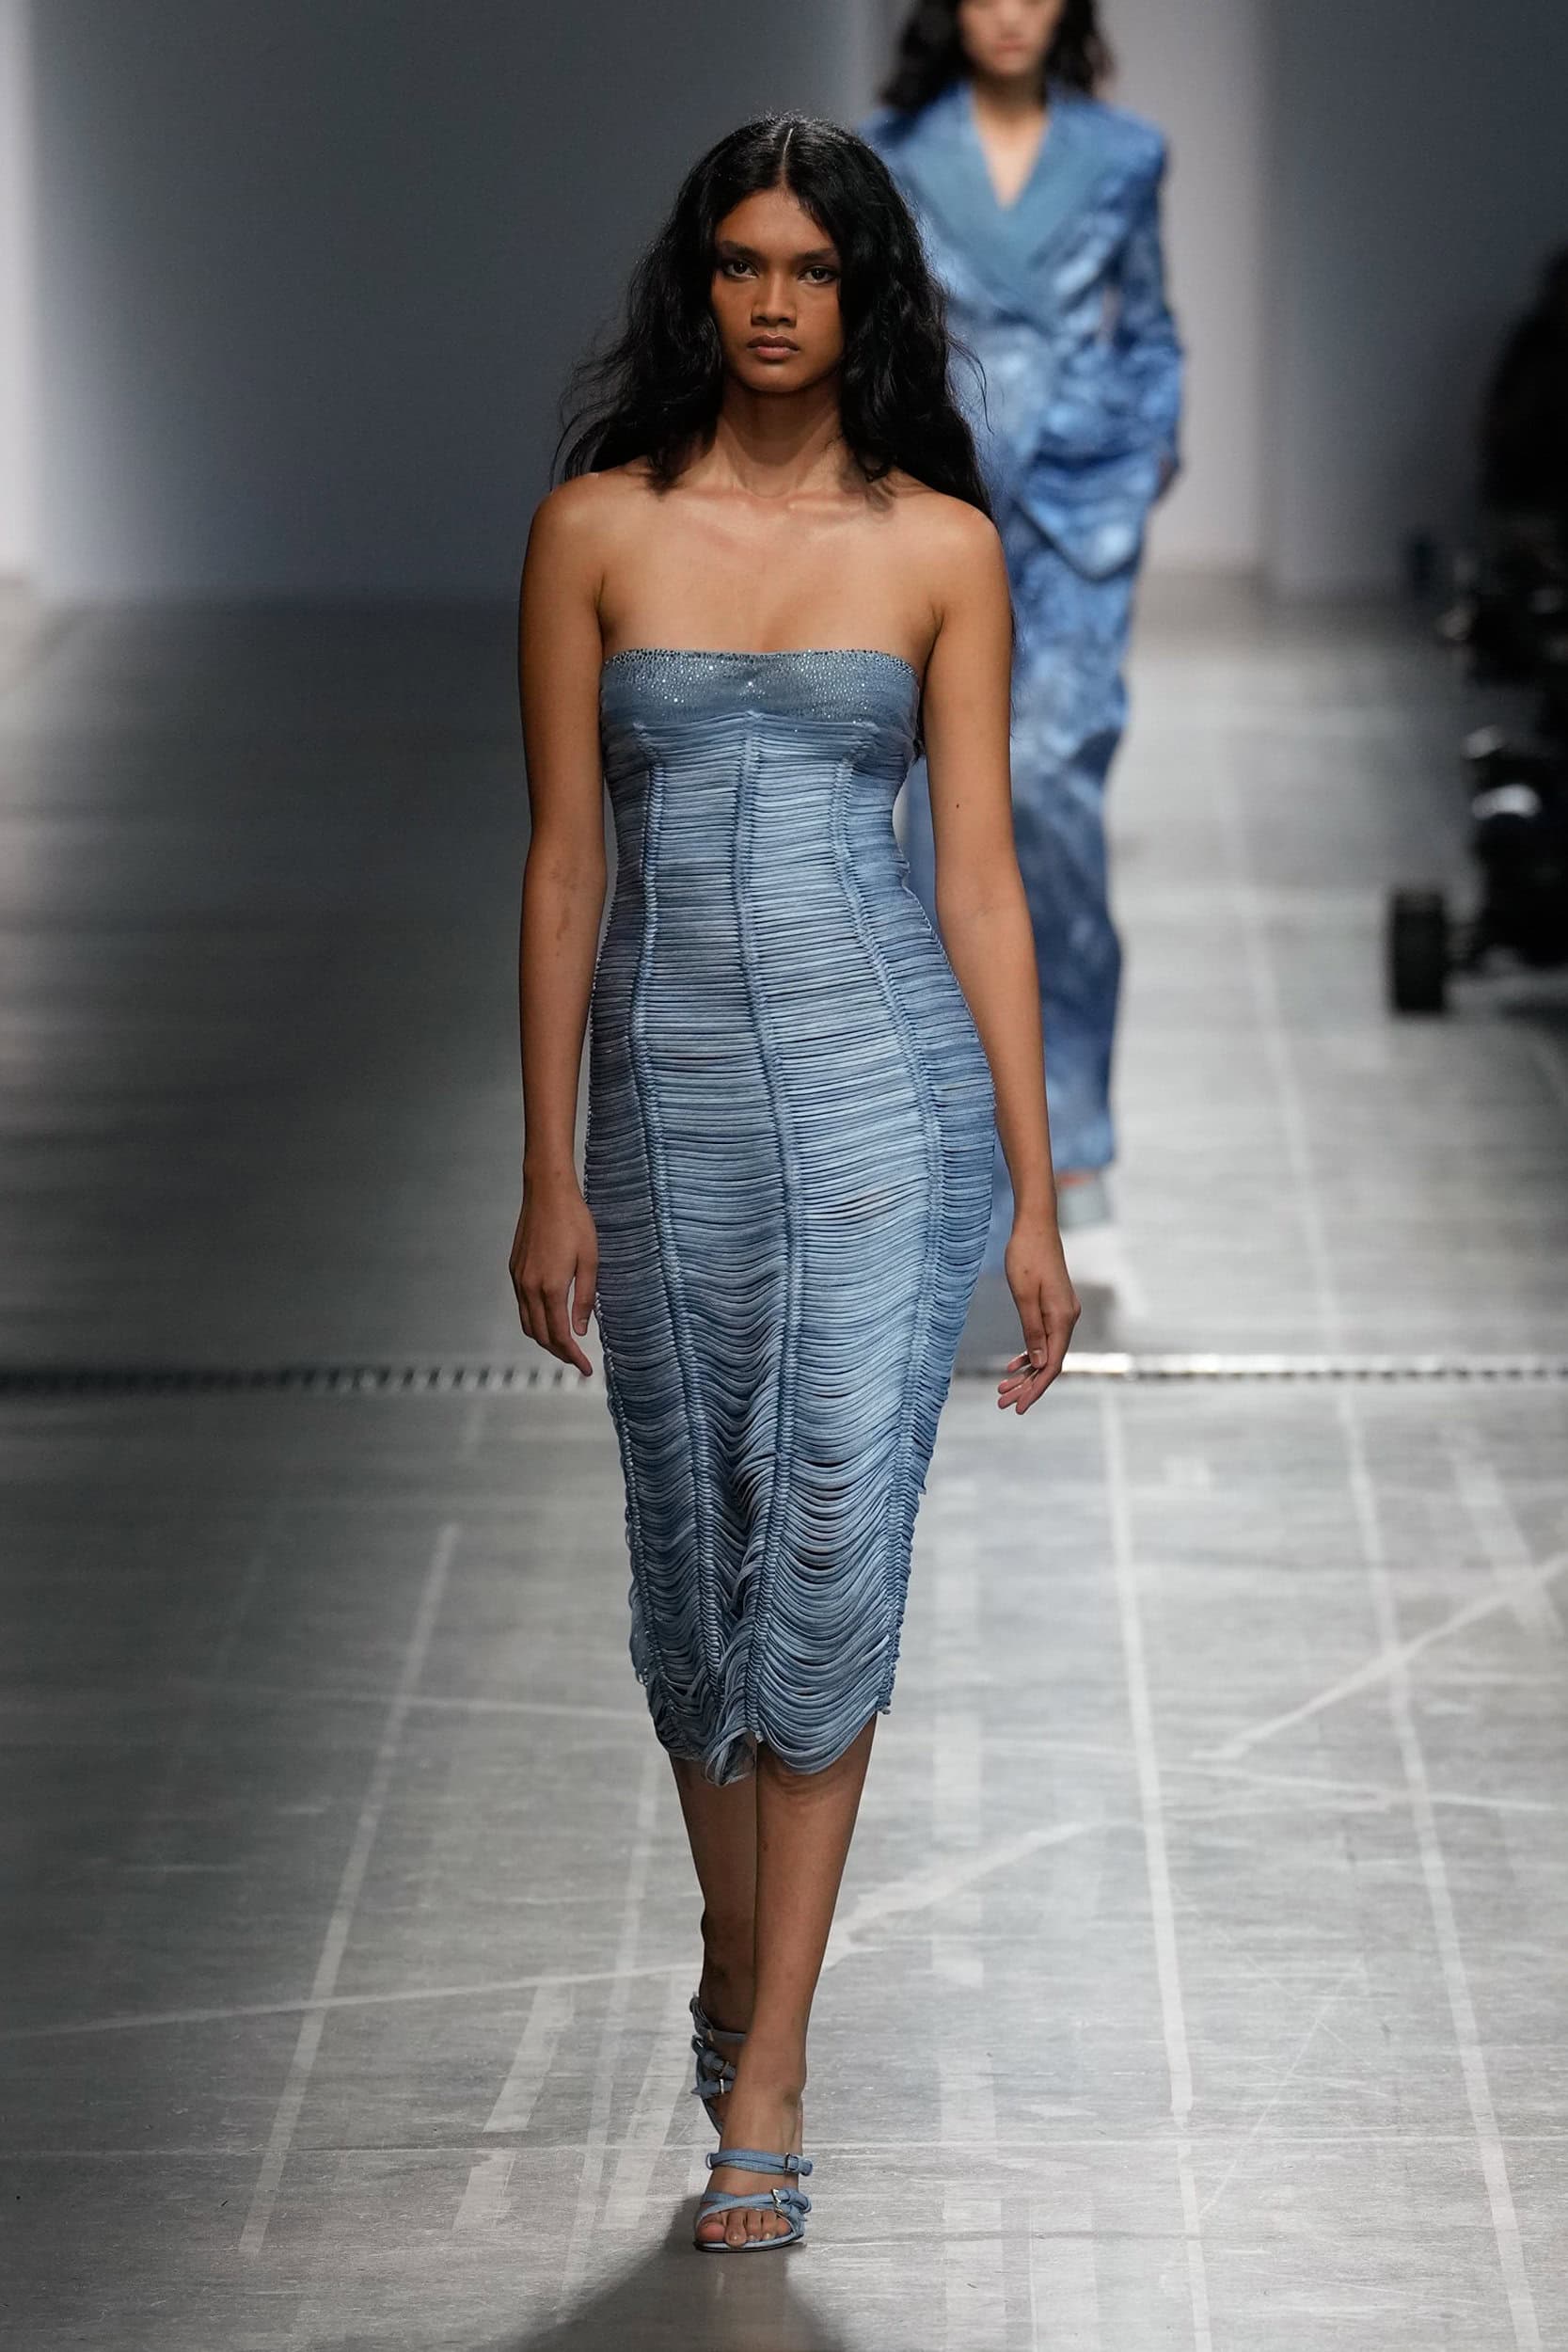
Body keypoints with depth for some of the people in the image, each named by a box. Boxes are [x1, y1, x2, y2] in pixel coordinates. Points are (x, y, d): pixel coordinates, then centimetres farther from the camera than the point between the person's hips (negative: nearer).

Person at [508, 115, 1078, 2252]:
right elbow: (565, 861, 4)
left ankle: (765, 2076, -6)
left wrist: (1035, 1201, -1)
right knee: (695, 1554, 11)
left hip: (883, 1075, -1)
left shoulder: (941, 545, 2)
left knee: (835, 1546, -9)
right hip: (668, 1084, 2)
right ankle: (736, 1951, 35)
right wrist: (549, 1178, 1)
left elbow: (982, 874, 2)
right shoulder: (599, 526, 3)